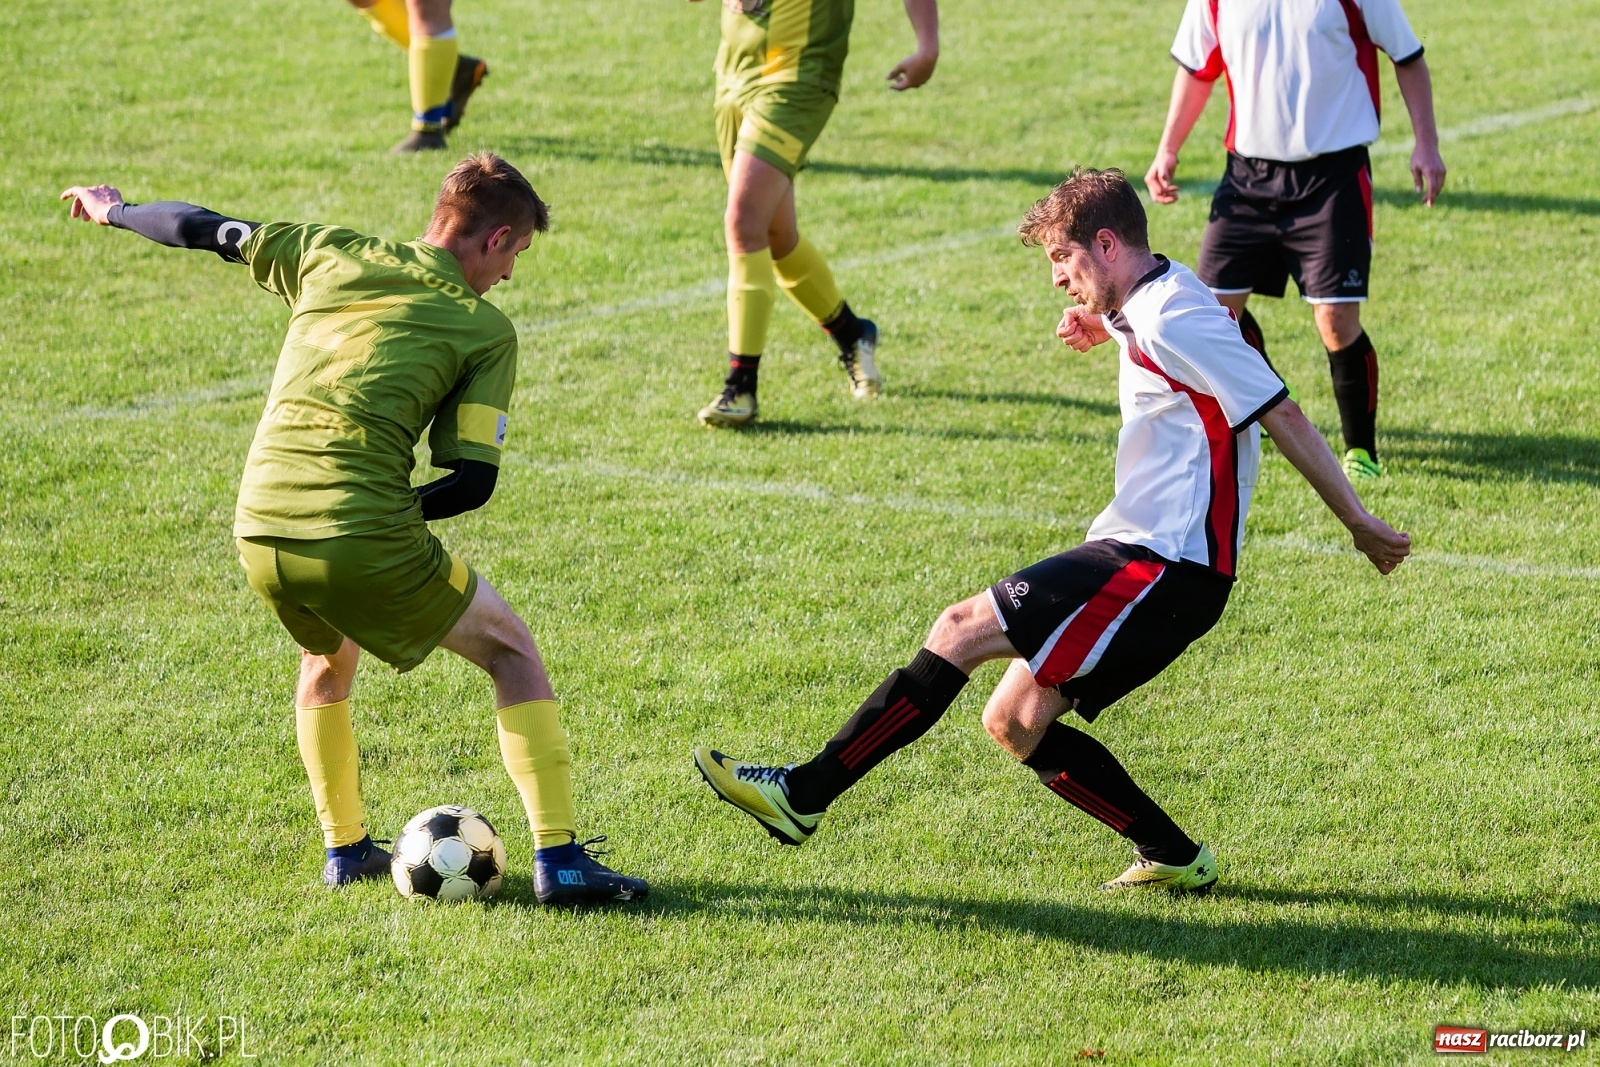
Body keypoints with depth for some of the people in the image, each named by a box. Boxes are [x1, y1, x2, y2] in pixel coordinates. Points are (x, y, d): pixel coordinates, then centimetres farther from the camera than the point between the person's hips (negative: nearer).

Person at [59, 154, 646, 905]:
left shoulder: (331, 255, 16)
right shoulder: (487, 330, 5)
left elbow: (202, 230, 26)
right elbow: (473, 481, -1)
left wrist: (114, 209, 44)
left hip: (258, 529, 5)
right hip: (361, 541, -5)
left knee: (328, 657, 36)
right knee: (513, 653, 14)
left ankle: (345, 849, 35)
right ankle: (558, 858, 5)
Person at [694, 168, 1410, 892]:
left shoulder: (1172, 322, -15)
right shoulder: (1151, 310, 15)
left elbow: (1283, 416, -15)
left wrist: (1359, 524, -12)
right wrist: (1107, 329, 22)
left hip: (1165, 570, -10)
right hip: (1144, 555, 10)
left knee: (964, 629, -15)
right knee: (1014, 722, 8)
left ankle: (805, 794, -14)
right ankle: (1174, 858, 11)